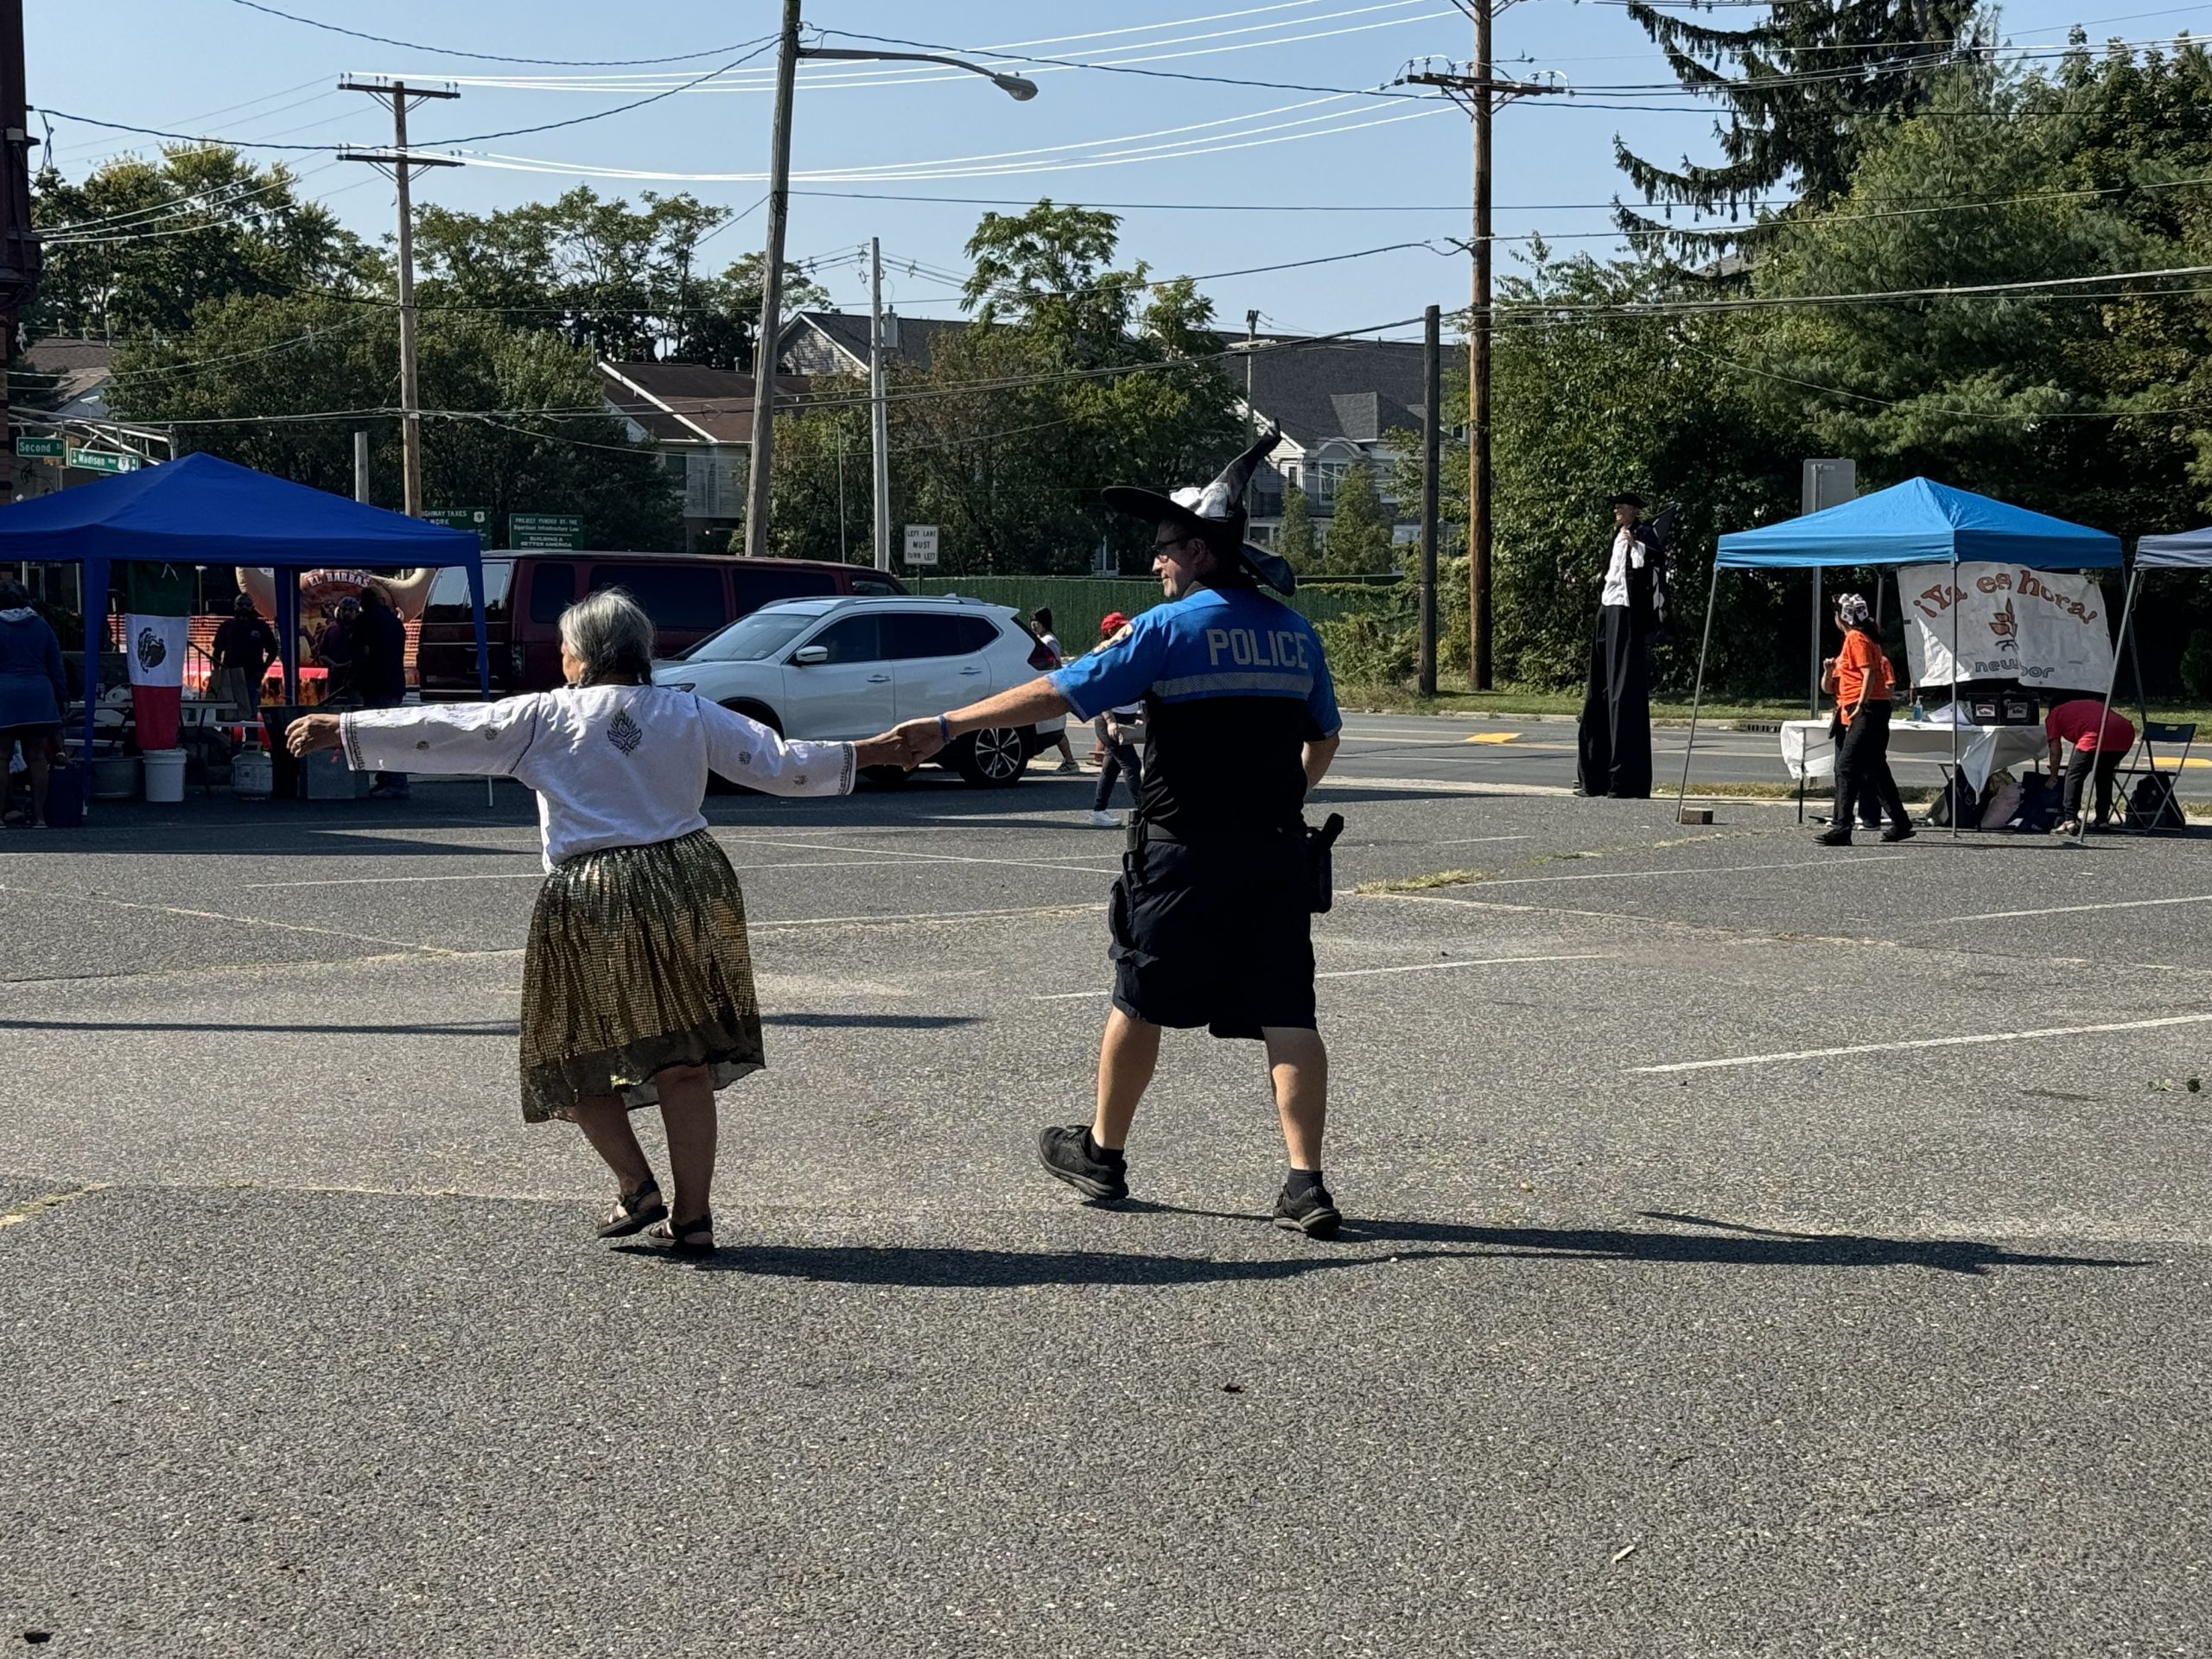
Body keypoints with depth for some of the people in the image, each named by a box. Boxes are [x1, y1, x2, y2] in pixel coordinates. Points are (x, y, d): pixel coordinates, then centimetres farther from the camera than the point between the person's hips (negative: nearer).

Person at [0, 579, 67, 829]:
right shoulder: (41, 625, 10)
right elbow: (56, 666, 11)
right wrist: (62, 699, 17)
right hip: (39, 696, 3)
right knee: (37, 758, 6)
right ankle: (39, 816, 6)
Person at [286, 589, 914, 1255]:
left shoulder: (546, 718, -2)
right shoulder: (688, 714, 5)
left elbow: (440, 729, -2)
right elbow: (778, 764, 8)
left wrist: (341, 728, 5)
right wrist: (871, 752, 20)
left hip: (591, 899, -3)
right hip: (687, 888, 3)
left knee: (579, 1057, 14)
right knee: (684, 1062, 7)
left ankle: (638, 1188, 9)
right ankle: (691, 1215, 9)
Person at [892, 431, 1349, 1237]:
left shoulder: (1170, 627, -10)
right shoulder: (1295, 632, 8)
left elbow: (1057, 694, -11)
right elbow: (1323, 739, 19)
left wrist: (948, 725, -7)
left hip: (1186, 850, -4)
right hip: (1278, 852, 5)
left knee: (1140, 1002, 12)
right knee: (1287, 1014, 2)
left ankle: (1102, 1152, 27)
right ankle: (1306, 1185, -5)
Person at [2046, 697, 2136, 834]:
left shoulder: (2053, 715, 25)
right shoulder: (2091, 703, 41)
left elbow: (2055, 752, 22)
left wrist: (2053, 777, 32)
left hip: (2097, 736, -6)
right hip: (2126, 732, 6)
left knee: (2074, 775, 4)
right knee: (2104, 773, 27)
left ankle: (2070, 820, -8)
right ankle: (2102, 819, 26)